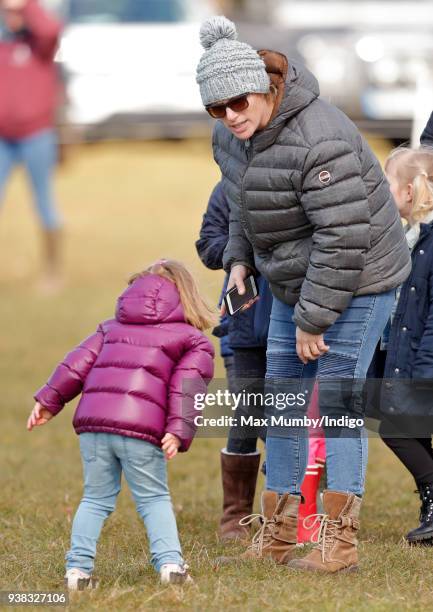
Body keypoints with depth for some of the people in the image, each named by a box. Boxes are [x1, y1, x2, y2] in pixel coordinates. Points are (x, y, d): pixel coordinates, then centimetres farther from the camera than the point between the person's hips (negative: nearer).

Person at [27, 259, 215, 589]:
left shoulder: (113, 327, 29)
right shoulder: (193, 340, 15)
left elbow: (79, 361, 19)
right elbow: (186, 386, 0)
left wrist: (50, 400, 19)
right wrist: (179, 431, -11)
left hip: (92, 421, 3)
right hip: (141, 426, -3)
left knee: (96, 499, 15)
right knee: (154, 498, 10)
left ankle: (78, 567, 5)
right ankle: (170, 561, -5)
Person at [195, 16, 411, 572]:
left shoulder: (317, 141, -30)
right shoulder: (232, 133, -2)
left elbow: (344, 239, -30)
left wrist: (314, 320, -25)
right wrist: (240, 257, 6)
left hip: (357, 280, -9)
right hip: (295, 281, 9)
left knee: (338, 397, -9)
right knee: (282, 396, 10)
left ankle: (339, 541, -3)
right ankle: (277, 533, 19)